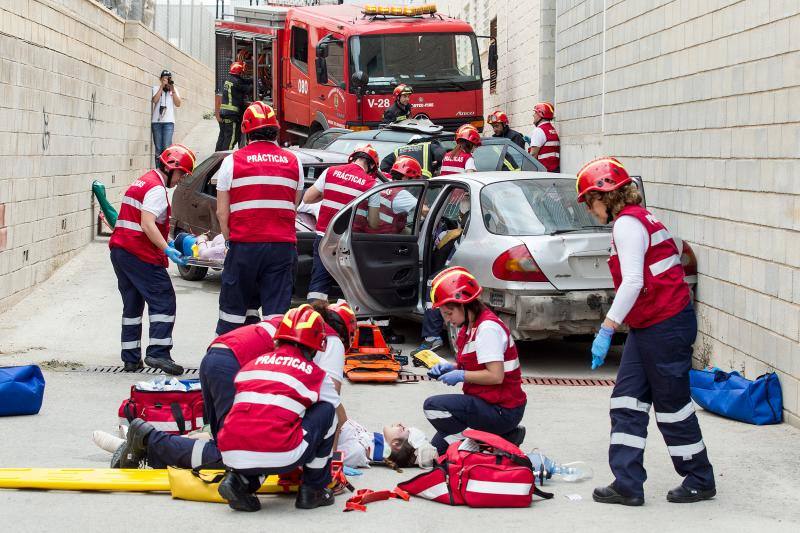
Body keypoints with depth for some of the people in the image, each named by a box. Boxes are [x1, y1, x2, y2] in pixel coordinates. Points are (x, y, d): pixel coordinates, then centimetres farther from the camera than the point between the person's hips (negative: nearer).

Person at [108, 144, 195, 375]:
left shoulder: (141, 183, 22)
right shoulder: (156, 188, -11)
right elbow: (147, 224, -21)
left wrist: (166, 242, 26)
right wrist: (167, 250, -25)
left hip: (119, 250, 10)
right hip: (140, 253, -10)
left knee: (132, 304, 13)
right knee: (163, 301, -7)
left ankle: (131, 358, 13)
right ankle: (158, 352, -16)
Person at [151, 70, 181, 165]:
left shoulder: (174, 90, 15)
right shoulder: (156, 88, 10)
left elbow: (178, 104, 4)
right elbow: (154, 100, -8)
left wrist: (172, 90, -4)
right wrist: (162, 87, -8)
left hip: (168, 122, 0)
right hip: (156, 121, 0)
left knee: (167, 147, -13)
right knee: (158, 148, 2)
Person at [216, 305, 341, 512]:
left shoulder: (250, 365, 23)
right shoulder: (316, 374, 13)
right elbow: (340, 418, 30)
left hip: (231, 455, 5)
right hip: (281, 458, -5)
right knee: (327, 409, 19)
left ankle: (241, 481, 11)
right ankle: (313, 489, 21)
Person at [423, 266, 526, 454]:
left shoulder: (488, 328, -20)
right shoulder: (470, 327, 11)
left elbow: (495, 375, -25)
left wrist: (462, 375, -15)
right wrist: (451, 368, 5)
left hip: (502, 411, -11)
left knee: (432, 406, -21)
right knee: (437, 448, 17)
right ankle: (505, 436, 11)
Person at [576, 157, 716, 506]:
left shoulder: (627, 223, -15)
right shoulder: (636, 219, 15)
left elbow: (633, 283, -24)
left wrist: (606, 330, -23)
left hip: (666, 326, -10)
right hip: (647, 327, 10)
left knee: (672, 404, 2)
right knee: (627, 400, 6)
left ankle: (700, 482, 16)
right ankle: (627, 485, 6)